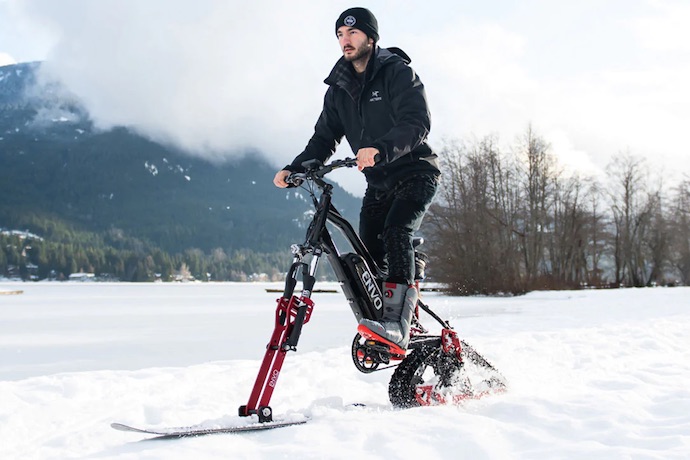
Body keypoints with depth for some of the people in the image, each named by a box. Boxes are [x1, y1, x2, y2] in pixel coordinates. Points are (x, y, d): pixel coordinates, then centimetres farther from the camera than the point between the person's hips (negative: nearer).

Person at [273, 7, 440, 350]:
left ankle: (397, 325, -37)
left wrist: (381, 149, -45)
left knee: (396, 233, -28)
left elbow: (417, 122, -27)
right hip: (378, 184, 6)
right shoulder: (339, 89, 7)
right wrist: (295, 168, -11)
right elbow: (324, 138, 7)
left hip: (415, 173, -6)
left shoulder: (397, 72, -12)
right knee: (369, 252, -4)